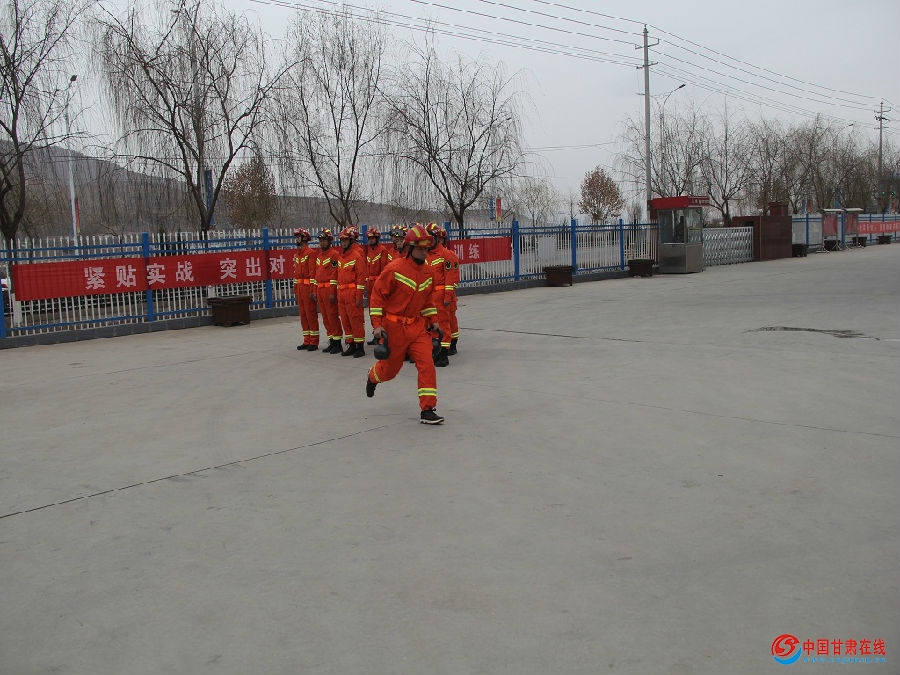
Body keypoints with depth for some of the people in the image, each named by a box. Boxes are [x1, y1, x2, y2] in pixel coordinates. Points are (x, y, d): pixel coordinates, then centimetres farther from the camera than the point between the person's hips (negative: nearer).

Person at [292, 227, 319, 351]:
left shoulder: (310, 253, -10)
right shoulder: (296, 254, 16)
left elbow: (312, 272, -14)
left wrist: (312, 290, -17)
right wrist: (295, 289, 16)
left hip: (308, 286, -9)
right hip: (299, 286, 9)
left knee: (311, 314, -4)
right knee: (303, 314, 11)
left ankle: (314, 342, 1)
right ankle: (307, 341, 18)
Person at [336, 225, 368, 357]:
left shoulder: (357, 255, -10)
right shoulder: (341, 255, 16)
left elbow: (361, 276, -13)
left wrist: (359, 296, -16)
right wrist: (338, 292, 18)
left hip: (352, 292, -9)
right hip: (341, 292, 9)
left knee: (355, 320, -5)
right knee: (345, 320, 12)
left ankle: (360, 347, 2)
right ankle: (351, 346, 21)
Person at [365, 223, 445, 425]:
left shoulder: (427, 271, 4)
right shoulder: (395, 269, -16)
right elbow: (377, 295, -12)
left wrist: (432, 320, 13)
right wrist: (377, 324, -15)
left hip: (418, 325, 5)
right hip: (394, 326, -5)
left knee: (427, 364, -9)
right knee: (391, 367, 12)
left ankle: (427, 410, -4)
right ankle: (372, 377, 49)